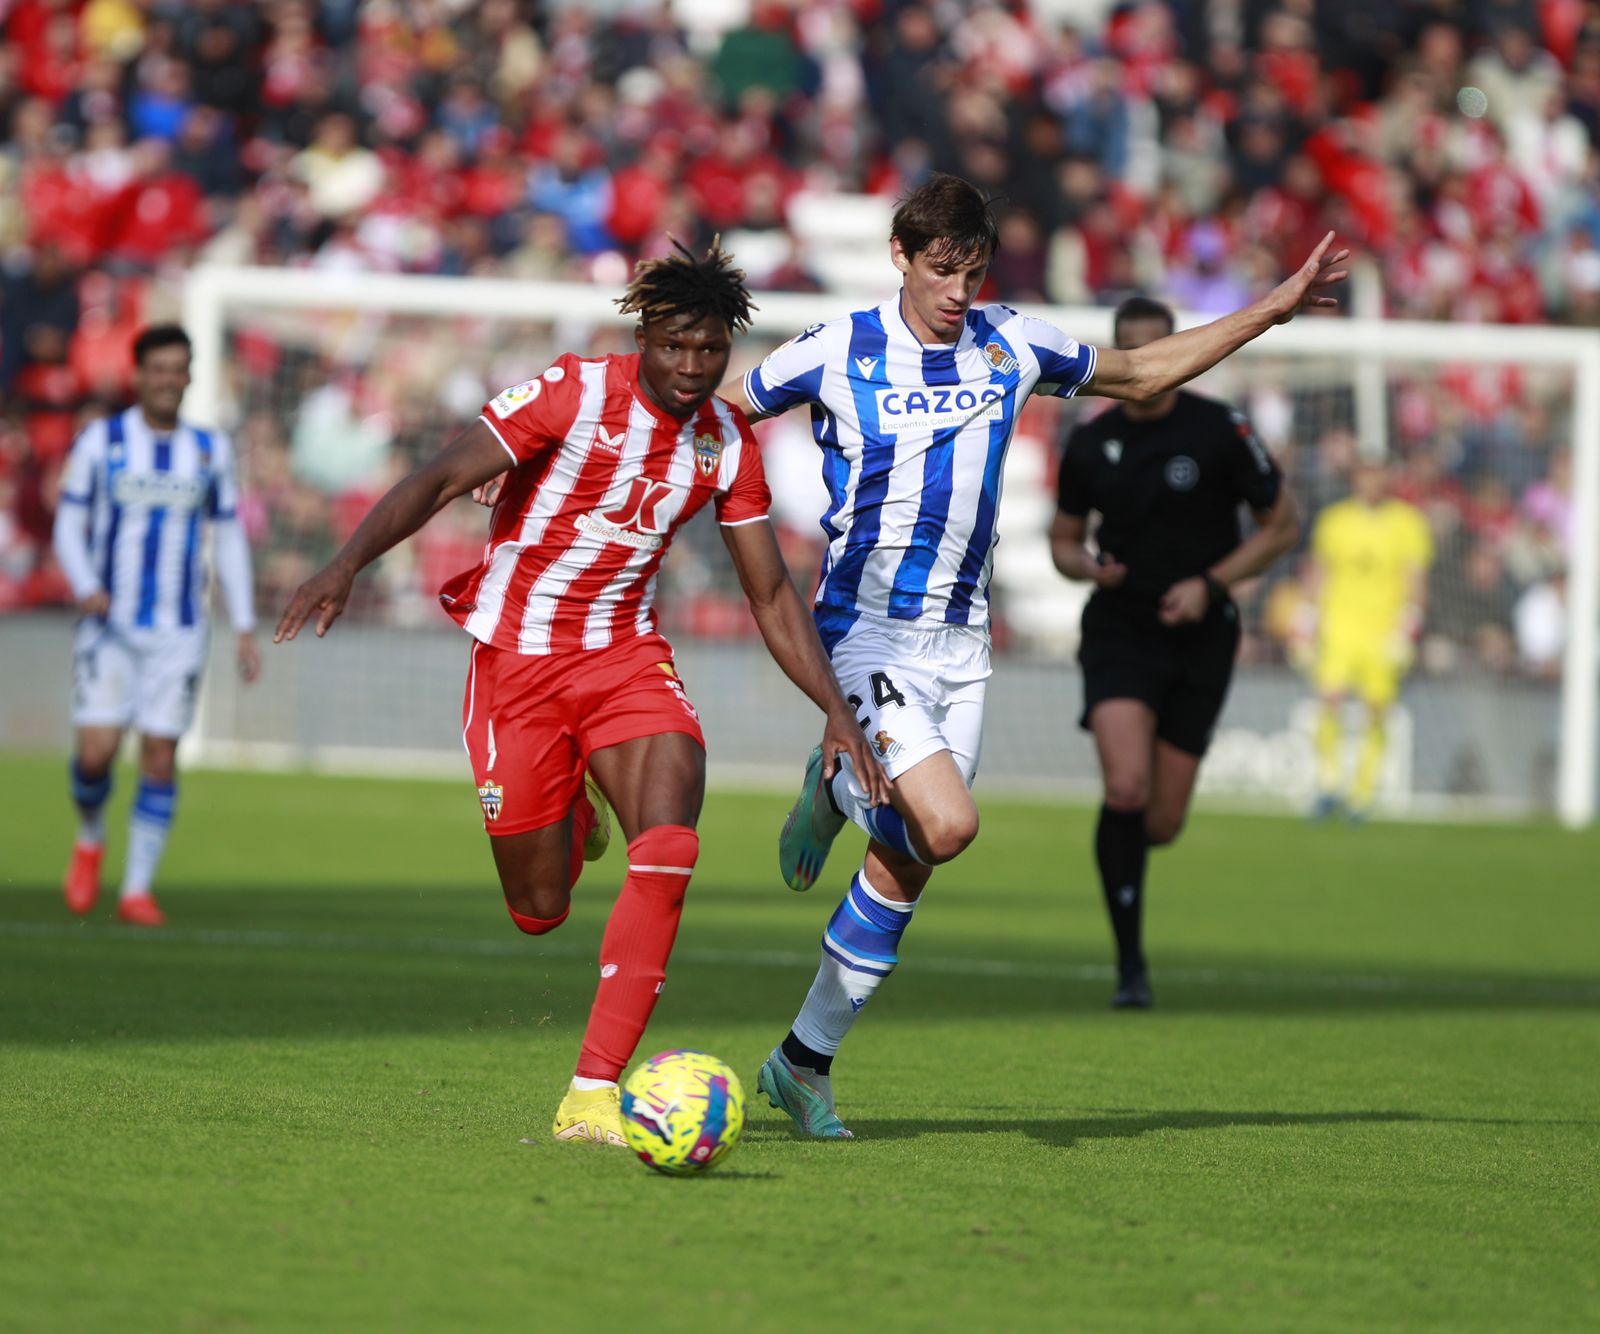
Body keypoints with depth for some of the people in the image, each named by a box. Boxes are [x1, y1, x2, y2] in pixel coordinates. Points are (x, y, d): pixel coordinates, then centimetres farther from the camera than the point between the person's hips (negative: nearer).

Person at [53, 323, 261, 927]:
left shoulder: (210, 450, 7)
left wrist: (245, 628, 7)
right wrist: (86, 588, -16)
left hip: (178, 630, 2)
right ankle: (90, 840, 19)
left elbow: (230, 539, 12)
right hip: (110, 623, -2)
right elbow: (69, 524, 3)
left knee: (161, 757, -4)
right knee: (96, 751, -12)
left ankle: (138, 888, 6)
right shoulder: (99, 441, 0)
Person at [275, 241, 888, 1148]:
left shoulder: (728, 442, -1)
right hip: (517, 657, -3)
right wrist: (348, 565, -31)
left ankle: (594, 1093, -21)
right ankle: (570, 826, 40)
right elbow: (441, 481, -17)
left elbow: (771, 594, 7)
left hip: (626, 654, 3)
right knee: (540, 914, -1)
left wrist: (836, 709, -2)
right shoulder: (572, 395, -15)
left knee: (670, 845, -23)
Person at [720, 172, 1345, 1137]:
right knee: (948, 825, -24)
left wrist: (1273, 309, 17)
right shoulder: (837, 353, -6)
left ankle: (807, 1061, 17)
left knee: (905, 868, 5)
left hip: (960, 646, 5)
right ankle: (838, 787, 9)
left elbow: (1143, 371, 19)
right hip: (866, 633, -5)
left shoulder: (1010, 347, 6)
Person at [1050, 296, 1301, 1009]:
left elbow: (1281, 525, 1)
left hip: (1199, 640, 0)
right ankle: (1130, 963, -13)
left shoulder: (1219, 430, -6)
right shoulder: (1090, 444, 1)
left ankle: (1122, 845, 42)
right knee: (1126, 788, -23)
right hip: (1119, 635, 0)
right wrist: (1088, 565, -9)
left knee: (1160, 822, 3)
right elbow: (1063, 537, 15)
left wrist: (1210, 584, -11)